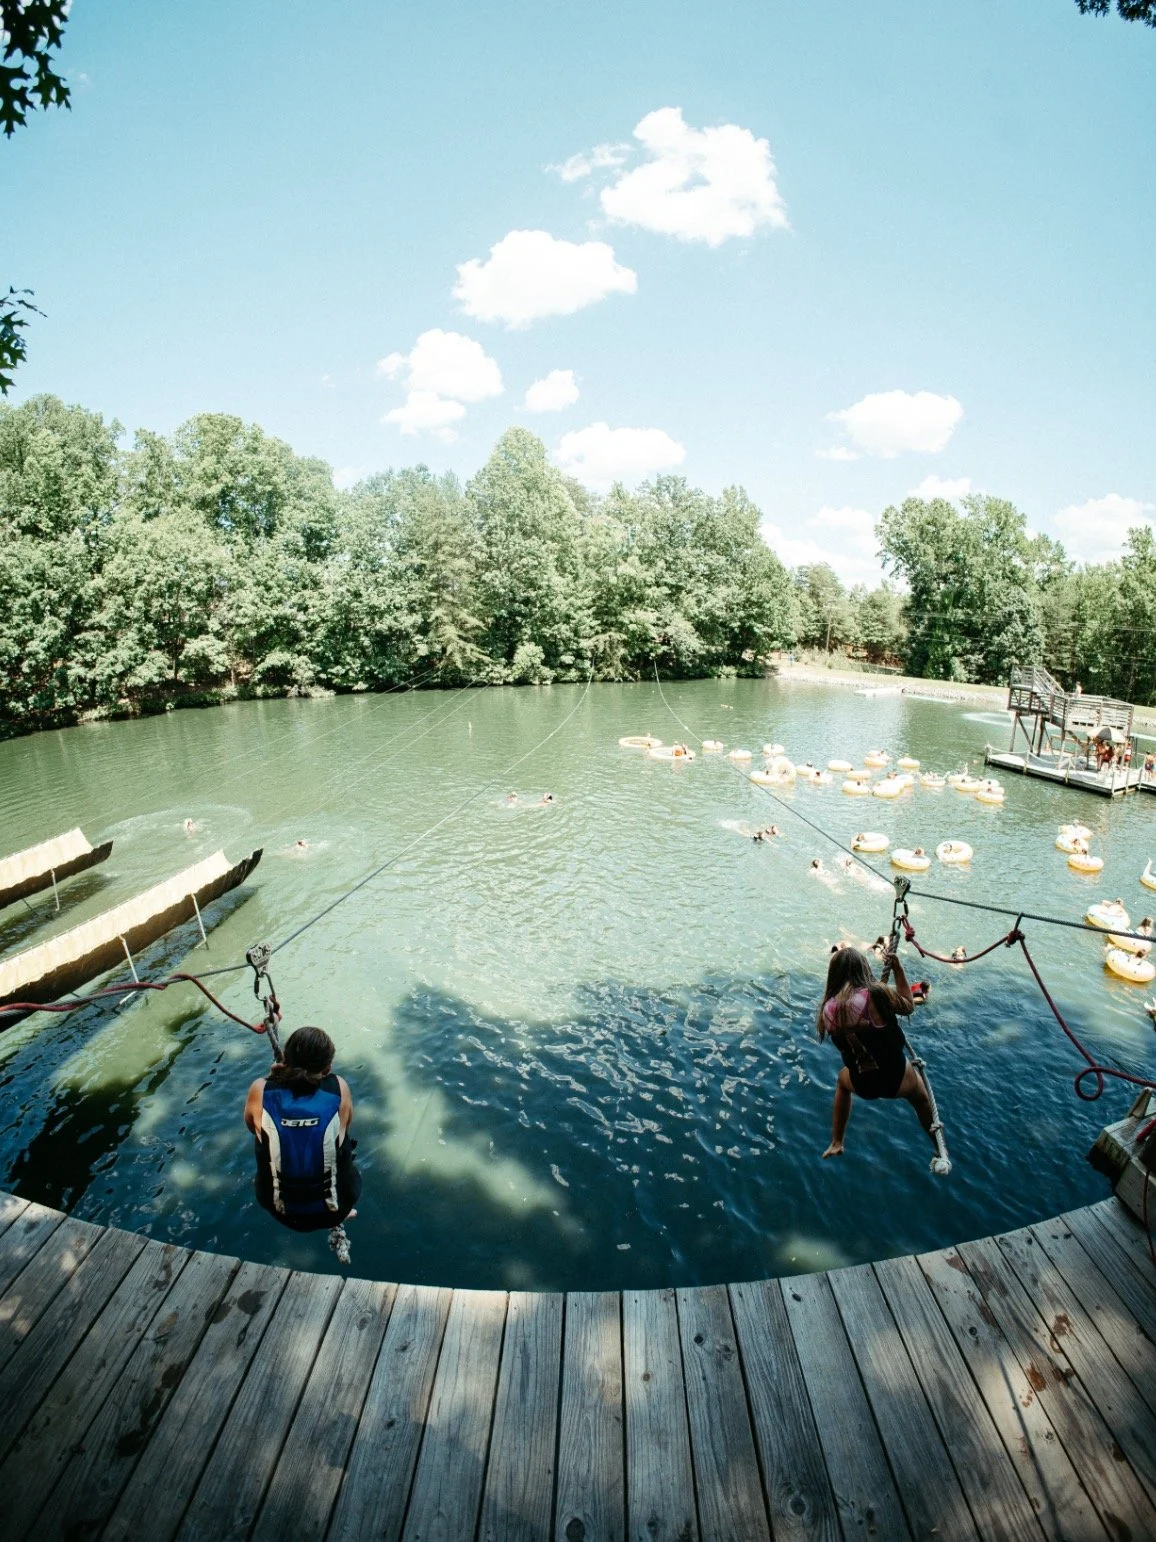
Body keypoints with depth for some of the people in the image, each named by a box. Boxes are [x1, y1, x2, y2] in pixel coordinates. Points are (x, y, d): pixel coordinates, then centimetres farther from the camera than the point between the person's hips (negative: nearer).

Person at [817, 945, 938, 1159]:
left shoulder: (828, 1009, -13)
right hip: (896, 1079, -2)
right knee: (921, 1099, 34)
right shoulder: (876, 993, -22)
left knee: (843, 1079, 38)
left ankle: (836, 1144, 39)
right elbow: (908, 1006, -2)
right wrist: (898, 969, 7)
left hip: (862, 1085, 2)